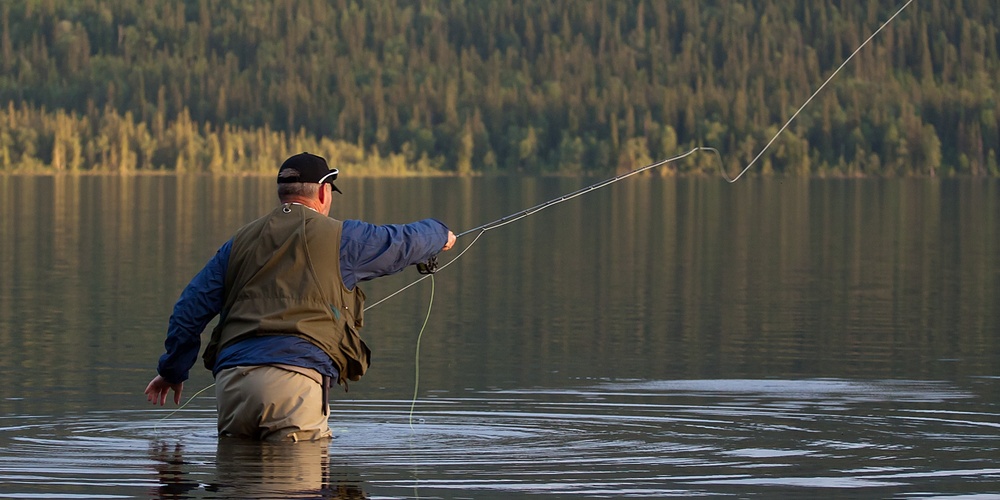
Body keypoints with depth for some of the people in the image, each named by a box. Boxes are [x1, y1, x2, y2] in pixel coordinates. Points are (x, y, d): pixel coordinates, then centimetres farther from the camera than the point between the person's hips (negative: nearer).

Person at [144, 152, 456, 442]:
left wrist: (173, 370, 32)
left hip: (231, 379, 4)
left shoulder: (241, 241, 21)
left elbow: (191, 307, 21)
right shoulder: (339, 237, 11)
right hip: (296, 377, -4)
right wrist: (440, 234, 48)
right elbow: (405, 243, 25)